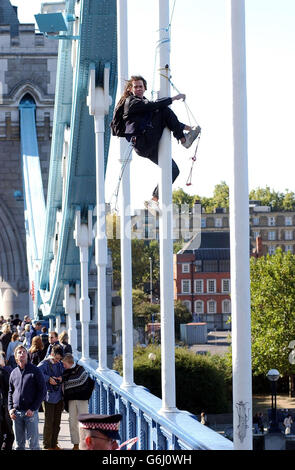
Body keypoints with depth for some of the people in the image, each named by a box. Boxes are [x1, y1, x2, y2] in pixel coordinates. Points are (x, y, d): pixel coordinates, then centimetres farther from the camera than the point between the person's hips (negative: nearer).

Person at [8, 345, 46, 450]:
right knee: (19, 443, 9)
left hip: (31, 412, -4)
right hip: (16, 413, 4)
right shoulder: (14, 373, 11)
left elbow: (42, 390, -4)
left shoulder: (35, 371, -2)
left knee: (33, 443, -3)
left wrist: (33, 409, -11)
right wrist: (10, 408, 3)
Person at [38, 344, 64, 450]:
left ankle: (54, 444, 22)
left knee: (57, 421, 11)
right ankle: (47, 445, 6)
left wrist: (61, 377, -1)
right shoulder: (45, 364, -10)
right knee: (49, 421, -3)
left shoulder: (60, 364, 9)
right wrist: (48, 378, -29)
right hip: (49, 396, -6)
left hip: (59, 396, 6)